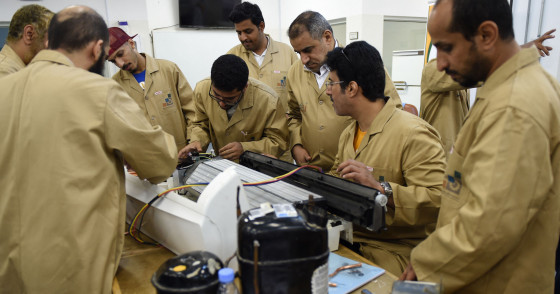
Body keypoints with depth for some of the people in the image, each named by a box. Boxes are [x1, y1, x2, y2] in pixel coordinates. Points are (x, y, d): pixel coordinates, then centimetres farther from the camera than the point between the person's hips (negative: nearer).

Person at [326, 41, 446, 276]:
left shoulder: (413, 134, -15)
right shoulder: (349, 134, 15)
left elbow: (439, 199, -23)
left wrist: (381, 187, -30)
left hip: (394, 251, -7)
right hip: (347, 239, 7)